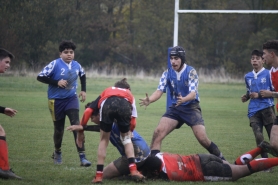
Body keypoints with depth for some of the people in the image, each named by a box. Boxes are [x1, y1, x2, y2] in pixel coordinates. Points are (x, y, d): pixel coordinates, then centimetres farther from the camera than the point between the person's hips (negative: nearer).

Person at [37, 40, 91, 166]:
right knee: (59, 129, 9)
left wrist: (83, 90, 14)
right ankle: (57, 153, 36)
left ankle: (82, 157, -15)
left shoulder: (76, 65, 0)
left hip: (71, 99, 3)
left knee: (77, 126, -12)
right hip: (56, 100, -2)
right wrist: (57, 82, -23)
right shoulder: (55, 64, -14)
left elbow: (82, 75, 23)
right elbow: (40, 77, -17)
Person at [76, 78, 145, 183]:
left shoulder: (106, 92, 43)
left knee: (104, 140, 19)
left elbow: (88, 111, 29)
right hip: (124, 105, 0)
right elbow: (133, 123, 28)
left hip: (107, 104, 0)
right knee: (126, 138, 24)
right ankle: (133, 171, 9)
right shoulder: (129, 95, 42)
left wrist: (80, 131, 36)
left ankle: (99, 175, 13)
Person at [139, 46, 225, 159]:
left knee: (202, 139, -12)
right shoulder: (167, 73, -1)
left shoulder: (191, 72, -12)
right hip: (175, 108, 3)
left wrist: (183, 99, -45)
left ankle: (220, 158, 8)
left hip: (191, 108, -3)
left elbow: (193, 93, -22)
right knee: (158, 132, -16)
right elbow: (160, 91, -9)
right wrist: (149, 100, -32)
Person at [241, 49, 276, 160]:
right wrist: (246, 97, 7)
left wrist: (259, 95, -11)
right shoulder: (248, 76, 15)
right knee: (258, 137, -7)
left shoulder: (268, 74, -3)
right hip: (254, 110, 4)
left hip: (267, 108, -4)